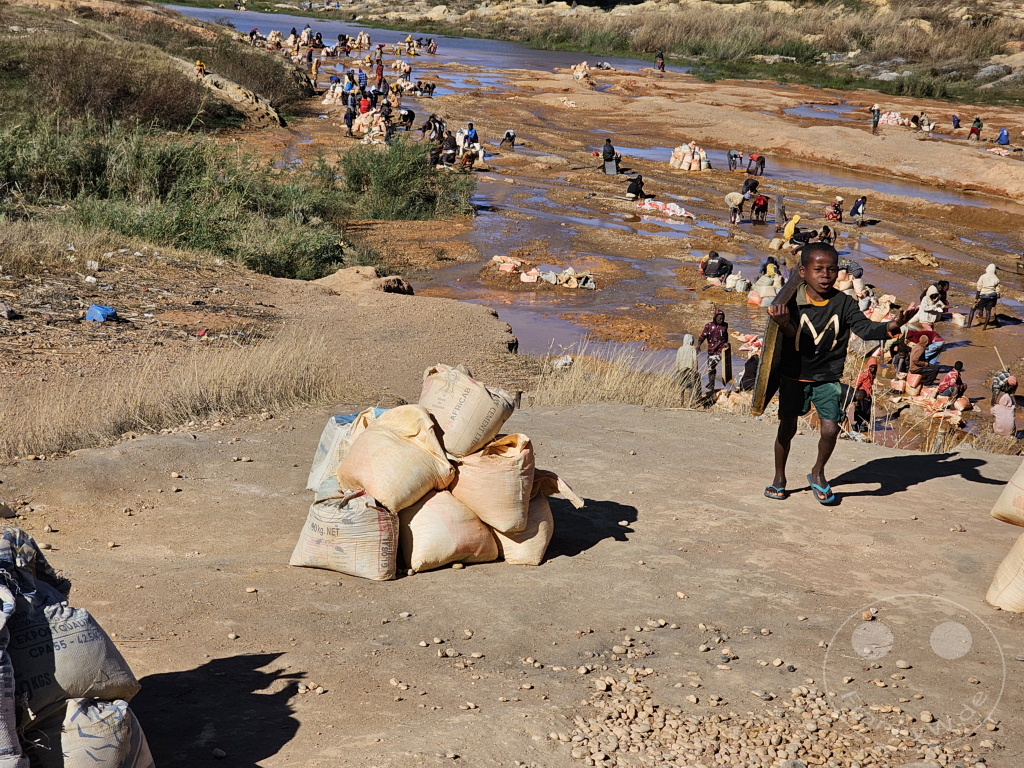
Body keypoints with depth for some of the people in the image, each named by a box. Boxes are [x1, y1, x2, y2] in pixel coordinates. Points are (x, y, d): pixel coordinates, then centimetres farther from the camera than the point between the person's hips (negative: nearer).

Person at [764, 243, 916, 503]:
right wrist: (784, 323, -48)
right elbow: (791, 334, -24)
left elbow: (865, 328, -17)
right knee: (787, 428, 9)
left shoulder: (843, 303, -9)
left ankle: (818, 472, 19)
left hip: (828, 378, 1)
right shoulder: (793, 301, -13)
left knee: (830, 429, -9)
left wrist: (891, 326, -37)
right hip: (794, 375, -1)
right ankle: (779, 478, 30)